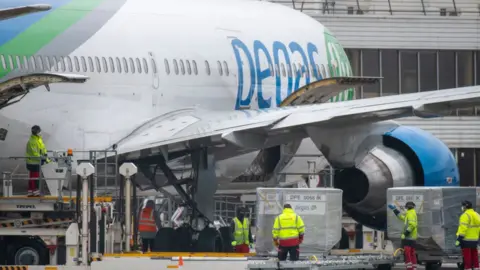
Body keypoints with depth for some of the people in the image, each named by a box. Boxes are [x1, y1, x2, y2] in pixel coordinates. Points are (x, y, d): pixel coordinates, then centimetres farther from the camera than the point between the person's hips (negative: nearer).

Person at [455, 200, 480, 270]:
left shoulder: (465, 215, -13)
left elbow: (463, 229, -20)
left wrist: (458, 240, -19)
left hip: (466, 240, -8)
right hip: (474, 240, 8)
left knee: (467, 256, -6)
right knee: (474, 256, 12)